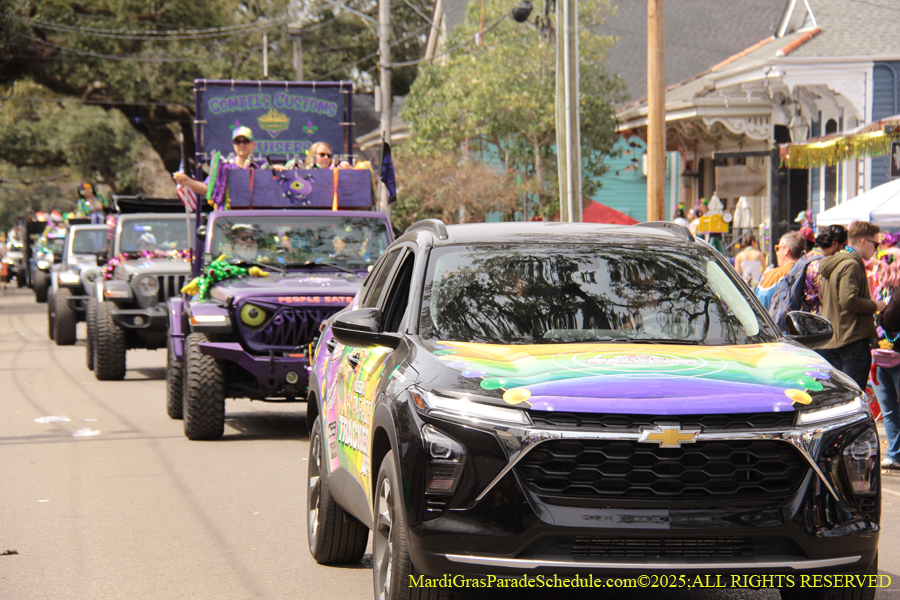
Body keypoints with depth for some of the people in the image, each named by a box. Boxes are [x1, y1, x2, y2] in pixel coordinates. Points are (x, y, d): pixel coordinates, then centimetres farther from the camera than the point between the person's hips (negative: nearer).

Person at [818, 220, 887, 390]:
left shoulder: (831, 264, 18)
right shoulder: (851, 265, -14)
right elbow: (849, 300, -24)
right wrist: (875, 305, -9)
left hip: (832, 338, 10)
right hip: (854, 338, -10)